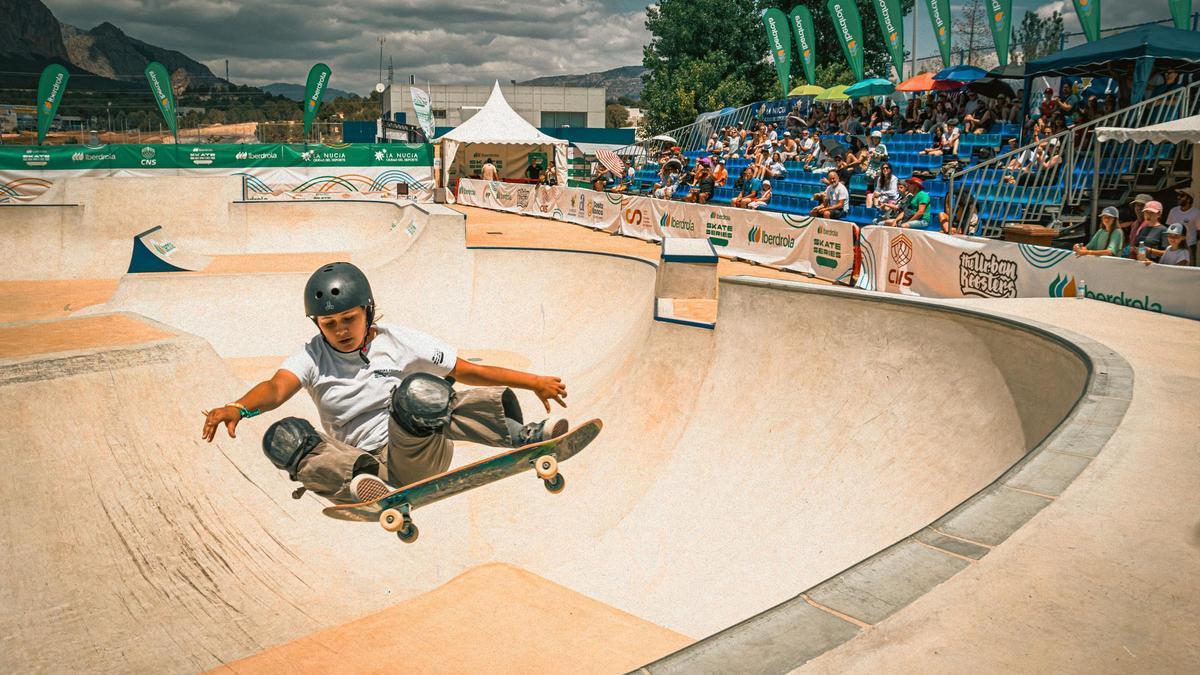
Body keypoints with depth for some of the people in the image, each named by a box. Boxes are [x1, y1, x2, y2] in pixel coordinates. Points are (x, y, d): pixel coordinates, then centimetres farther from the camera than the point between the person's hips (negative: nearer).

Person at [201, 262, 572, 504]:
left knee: (416, 392, -32)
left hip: (415, 462, -1)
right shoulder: (312, 357, 1)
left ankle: (522, 435, -31)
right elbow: (276, 387, -19)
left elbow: (468, 371, 2)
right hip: (367, 466, 2)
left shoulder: (398, 341, 1)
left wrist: (533, 381, -2)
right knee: (284, 437, -23)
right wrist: (238, 408, -41)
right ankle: (361, 479, -44)